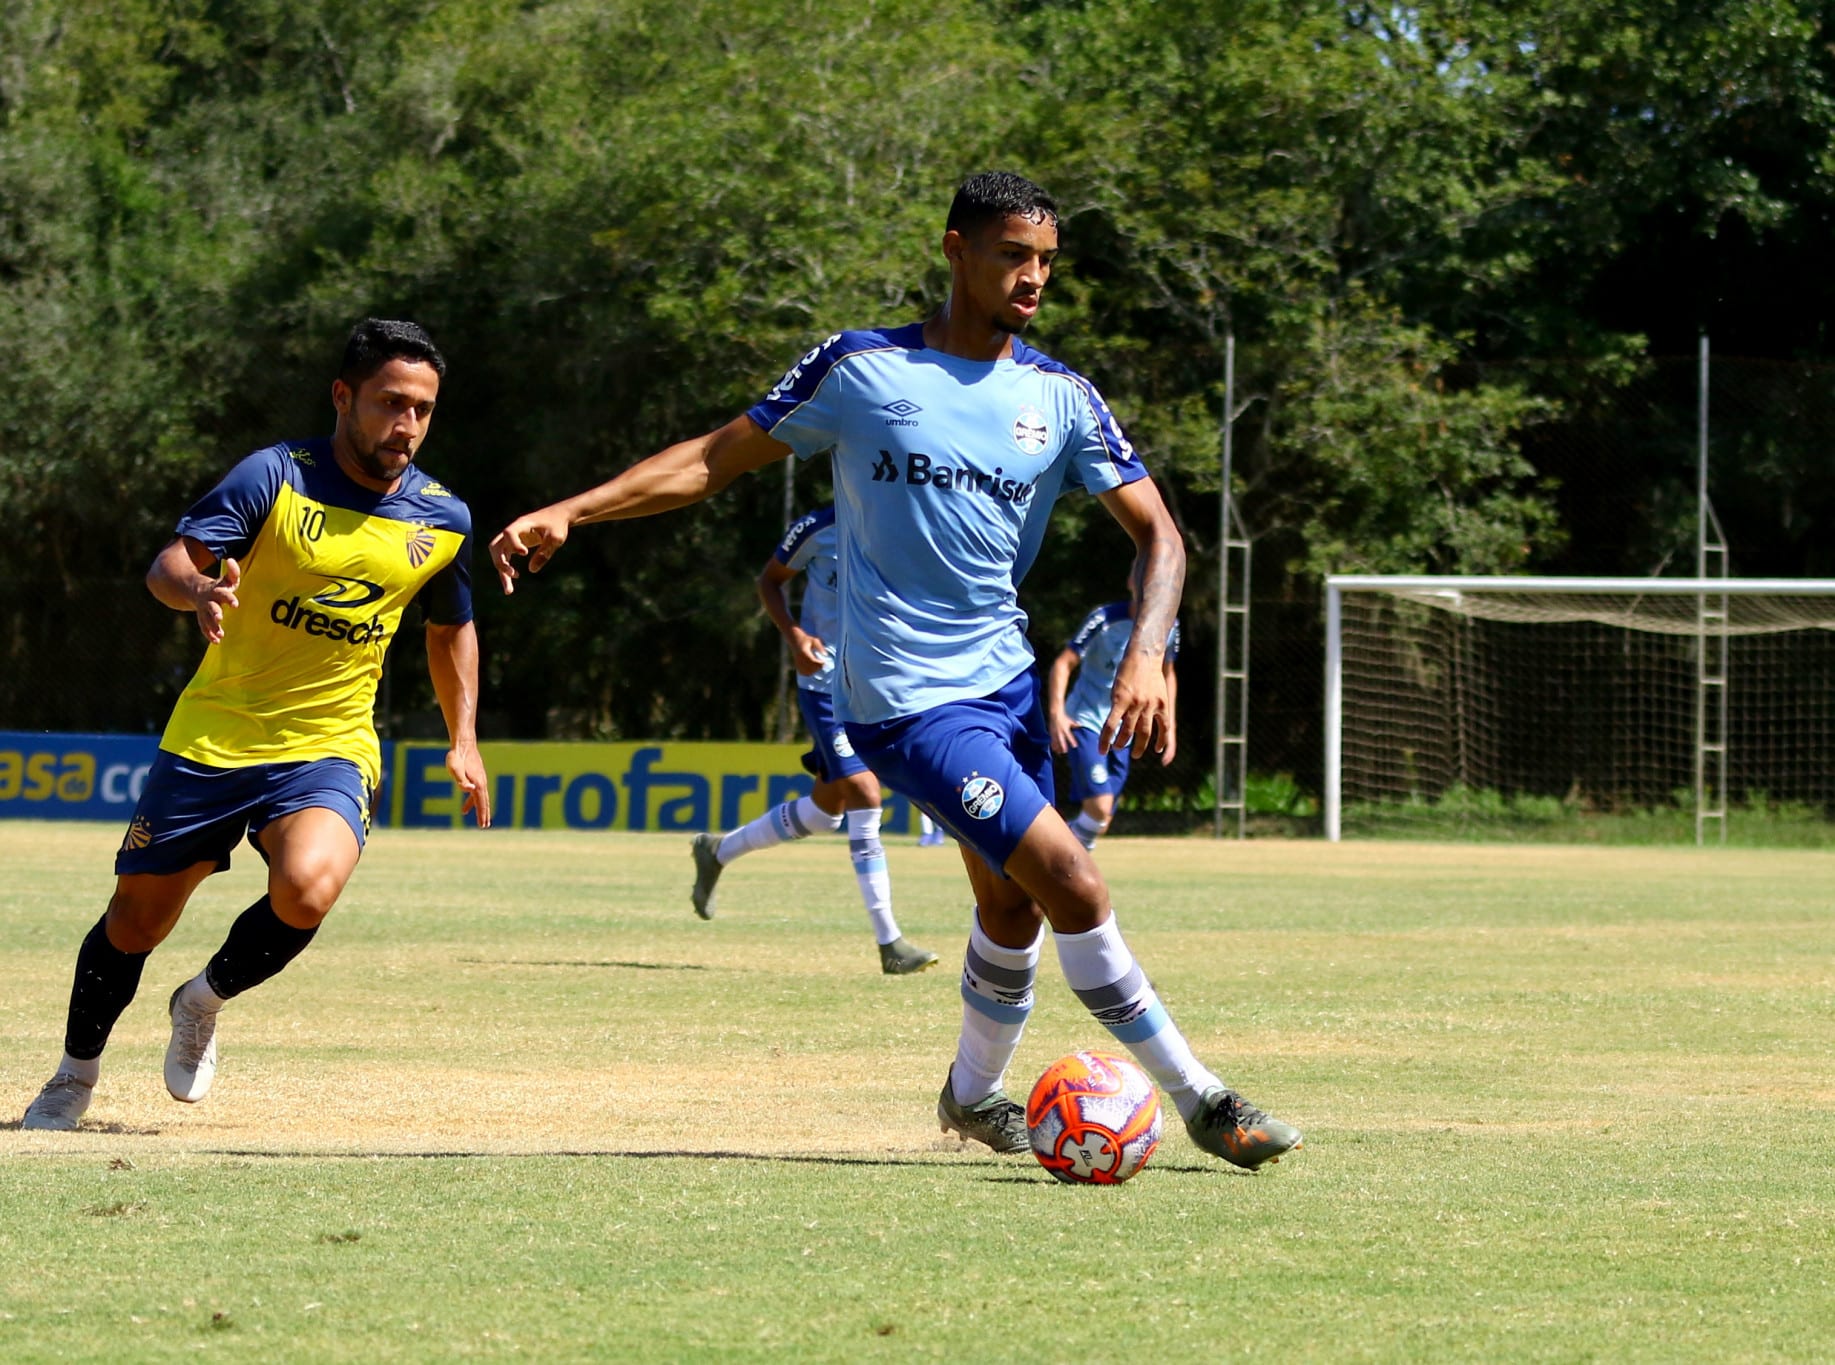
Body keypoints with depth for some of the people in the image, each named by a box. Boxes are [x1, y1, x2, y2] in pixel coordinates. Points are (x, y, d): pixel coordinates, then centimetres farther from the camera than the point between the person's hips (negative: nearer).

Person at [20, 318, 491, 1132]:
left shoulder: (442, 521, 1)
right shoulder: (276, 476, -11)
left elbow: (451, 628, 19)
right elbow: (169, 563, -20)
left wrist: (464, 742, 11)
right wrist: (197, 589, -43)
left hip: (329, 748, 1)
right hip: (212, 737, -1)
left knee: (308, 887, -28)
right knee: (137, 918, 5)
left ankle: (205, 1003, 3)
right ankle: (74, 1077, 32)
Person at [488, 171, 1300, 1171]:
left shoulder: (1059, 398, 4)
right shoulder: (860, 369, -5)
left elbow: (1156, 533, 1)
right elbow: (718, 459, 3)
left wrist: (1147, 656, -17)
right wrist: (568, 513, -3)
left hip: (1008, 680, 6)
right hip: (908, 701, -6)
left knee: (1012, 902, 16)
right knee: (1075, 887, -16)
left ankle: (974, 1092, 40)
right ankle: (1198, 1098, -8)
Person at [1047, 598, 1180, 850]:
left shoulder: (1168, 627, 2)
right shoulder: (1105, 619, -15)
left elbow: (1167, 675, 19)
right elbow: (1064, 663, -16)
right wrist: (1056, 712, -29)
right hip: (1085, 723, -6)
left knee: (1099, 825, 5)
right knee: (1099, 806, -23)